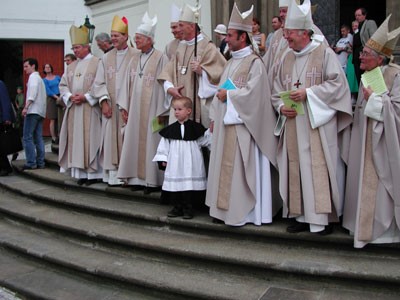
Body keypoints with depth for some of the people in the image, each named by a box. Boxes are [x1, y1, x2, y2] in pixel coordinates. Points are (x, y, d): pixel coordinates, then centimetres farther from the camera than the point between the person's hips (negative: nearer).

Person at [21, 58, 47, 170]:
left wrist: (26, 106, -26)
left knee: (27, 138, -9)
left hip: (33, 111, -9)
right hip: (40, 111, 9)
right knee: (38, 138, 7)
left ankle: (31, 163, -12)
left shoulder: (33, 77, -3)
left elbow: (33, 92, -18)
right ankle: (40, 162, 6)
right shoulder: (39, 78, 25)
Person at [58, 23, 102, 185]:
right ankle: (81, 172, 10)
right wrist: (70, 96, -5)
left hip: (90, 109, -6)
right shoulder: (71, 66, 17)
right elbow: (63, 84, 15)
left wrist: (86, 97, -15)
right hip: (74, 108, 6)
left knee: (91, 139, -5)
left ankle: (93, 172, 1)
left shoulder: (97, 63, -3)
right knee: (76, 140, 5)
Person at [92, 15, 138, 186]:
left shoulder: (135, 56, 1)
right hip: (110, 106, 3)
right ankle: (112, 173, 4)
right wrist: (103, 101, -4)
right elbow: (99, 82, 9)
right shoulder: (106, 58, 13)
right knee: (111, 138, 0)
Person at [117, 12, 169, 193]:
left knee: (150, 142, -2)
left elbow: (164, 84, -11)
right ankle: (137, 177, 16)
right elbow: (127, 83, 13)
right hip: (134, 109, 6)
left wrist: (161, 112, -14)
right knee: (134, 142, 7)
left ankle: (152, 180, 7)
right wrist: (124, 107, 7)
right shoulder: (134, 59, 12)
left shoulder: (160, 58, -7)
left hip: (151, 109, -6)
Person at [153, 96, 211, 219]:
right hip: (174, 162, 3)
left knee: (189, 185, -2)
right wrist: (163, 159, 4)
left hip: (190, 163, -3)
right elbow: (164, 145, 9)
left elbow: (204, 141, 3)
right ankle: (177, 208, 18)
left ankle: (188, 209, 10)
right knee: (174, 185, 5)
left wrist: (211, 131, -9)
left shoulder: (195, 127, 0)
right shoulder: (171, 129, 6)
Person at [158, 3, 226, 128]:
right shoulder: (181, 46, 13)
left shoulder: (207, 47, -6)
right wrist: (169, 88, -5)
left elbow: (220, 72, -11)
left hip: (198, 105, -6)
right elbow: (168, 72, 12)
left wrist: (201, 71, -25)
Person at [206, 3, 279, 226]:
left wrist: (228, 95, -10)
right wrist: (214, 117, 12)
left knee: (239, 168, -4)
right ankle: (225, 208, 21)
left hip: (241, 125, -9)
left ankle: (241, 213, 5)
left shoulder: (254, 62, -10)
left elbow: (252, 93, -20)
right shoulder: (231, 62, 16)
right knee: (225, 167, 11)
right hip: (225, 123, 9)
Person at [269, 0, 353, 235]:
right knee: (296, 169, 7)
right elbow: (277, 90, 15)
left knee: (318, 169, -5)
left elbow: (337, 83, -9)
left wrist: (308, 93, -16)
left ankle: (322, 218, 1)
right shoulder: (287, 59, 14)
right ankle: (302, 216, 16)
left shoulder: (324, 53, -2)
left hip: (318, 123, -5)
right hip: (293, 125, 6)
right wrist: (281, 107, -4)